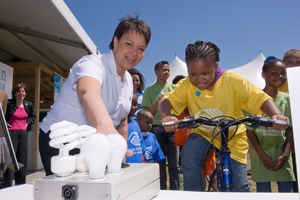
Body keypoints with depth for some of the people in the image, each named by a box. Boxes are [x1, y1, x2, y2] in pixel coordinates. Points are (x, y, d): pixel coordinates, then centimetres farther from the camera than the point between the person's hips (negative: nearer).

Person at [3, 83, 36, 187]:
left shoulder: (28, 105, 10)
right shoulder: (8, 103, -6)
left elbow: (33, 116, 27)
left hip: (23, 133, 5)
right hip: (11, 133, -5)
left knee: (22, 160, 8)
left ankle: (21, 185, 18)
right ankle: (7, 184, 6)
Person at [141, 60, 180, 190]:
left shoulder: (173, 88, 13)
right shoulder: (149, 90, 7)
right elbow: (148, 113, 2)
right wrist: (157, 102, -13)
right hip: (157, 128, -1)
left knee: (174, 164, 2)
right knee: (160, 163, 3)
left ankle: (176, 191, 13)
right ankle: (161, 192, 14)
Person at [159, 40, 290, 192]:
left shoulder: (232, 80, -21)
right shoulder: (185, 86, -16)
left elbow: (261, 98, -26)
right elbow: (166, 101, -26)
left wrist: (276, 115, -46)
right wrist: (166, 117, -49)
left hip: (232, 137, 0)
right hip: (202, 133, 1)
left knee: (240, 187, -3)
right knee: (188, 155, -30)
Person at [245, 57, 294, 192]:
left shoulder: (286, 99, 7)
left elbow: (290, 129, 5)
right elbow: (249, 130, -6)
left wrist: (285, 154, -6)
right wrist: (262, 155, -10)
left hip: (281, 154, 3)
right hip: (261, 153, -3)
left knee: (287, 189, 5)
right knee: (263, 190, 1)